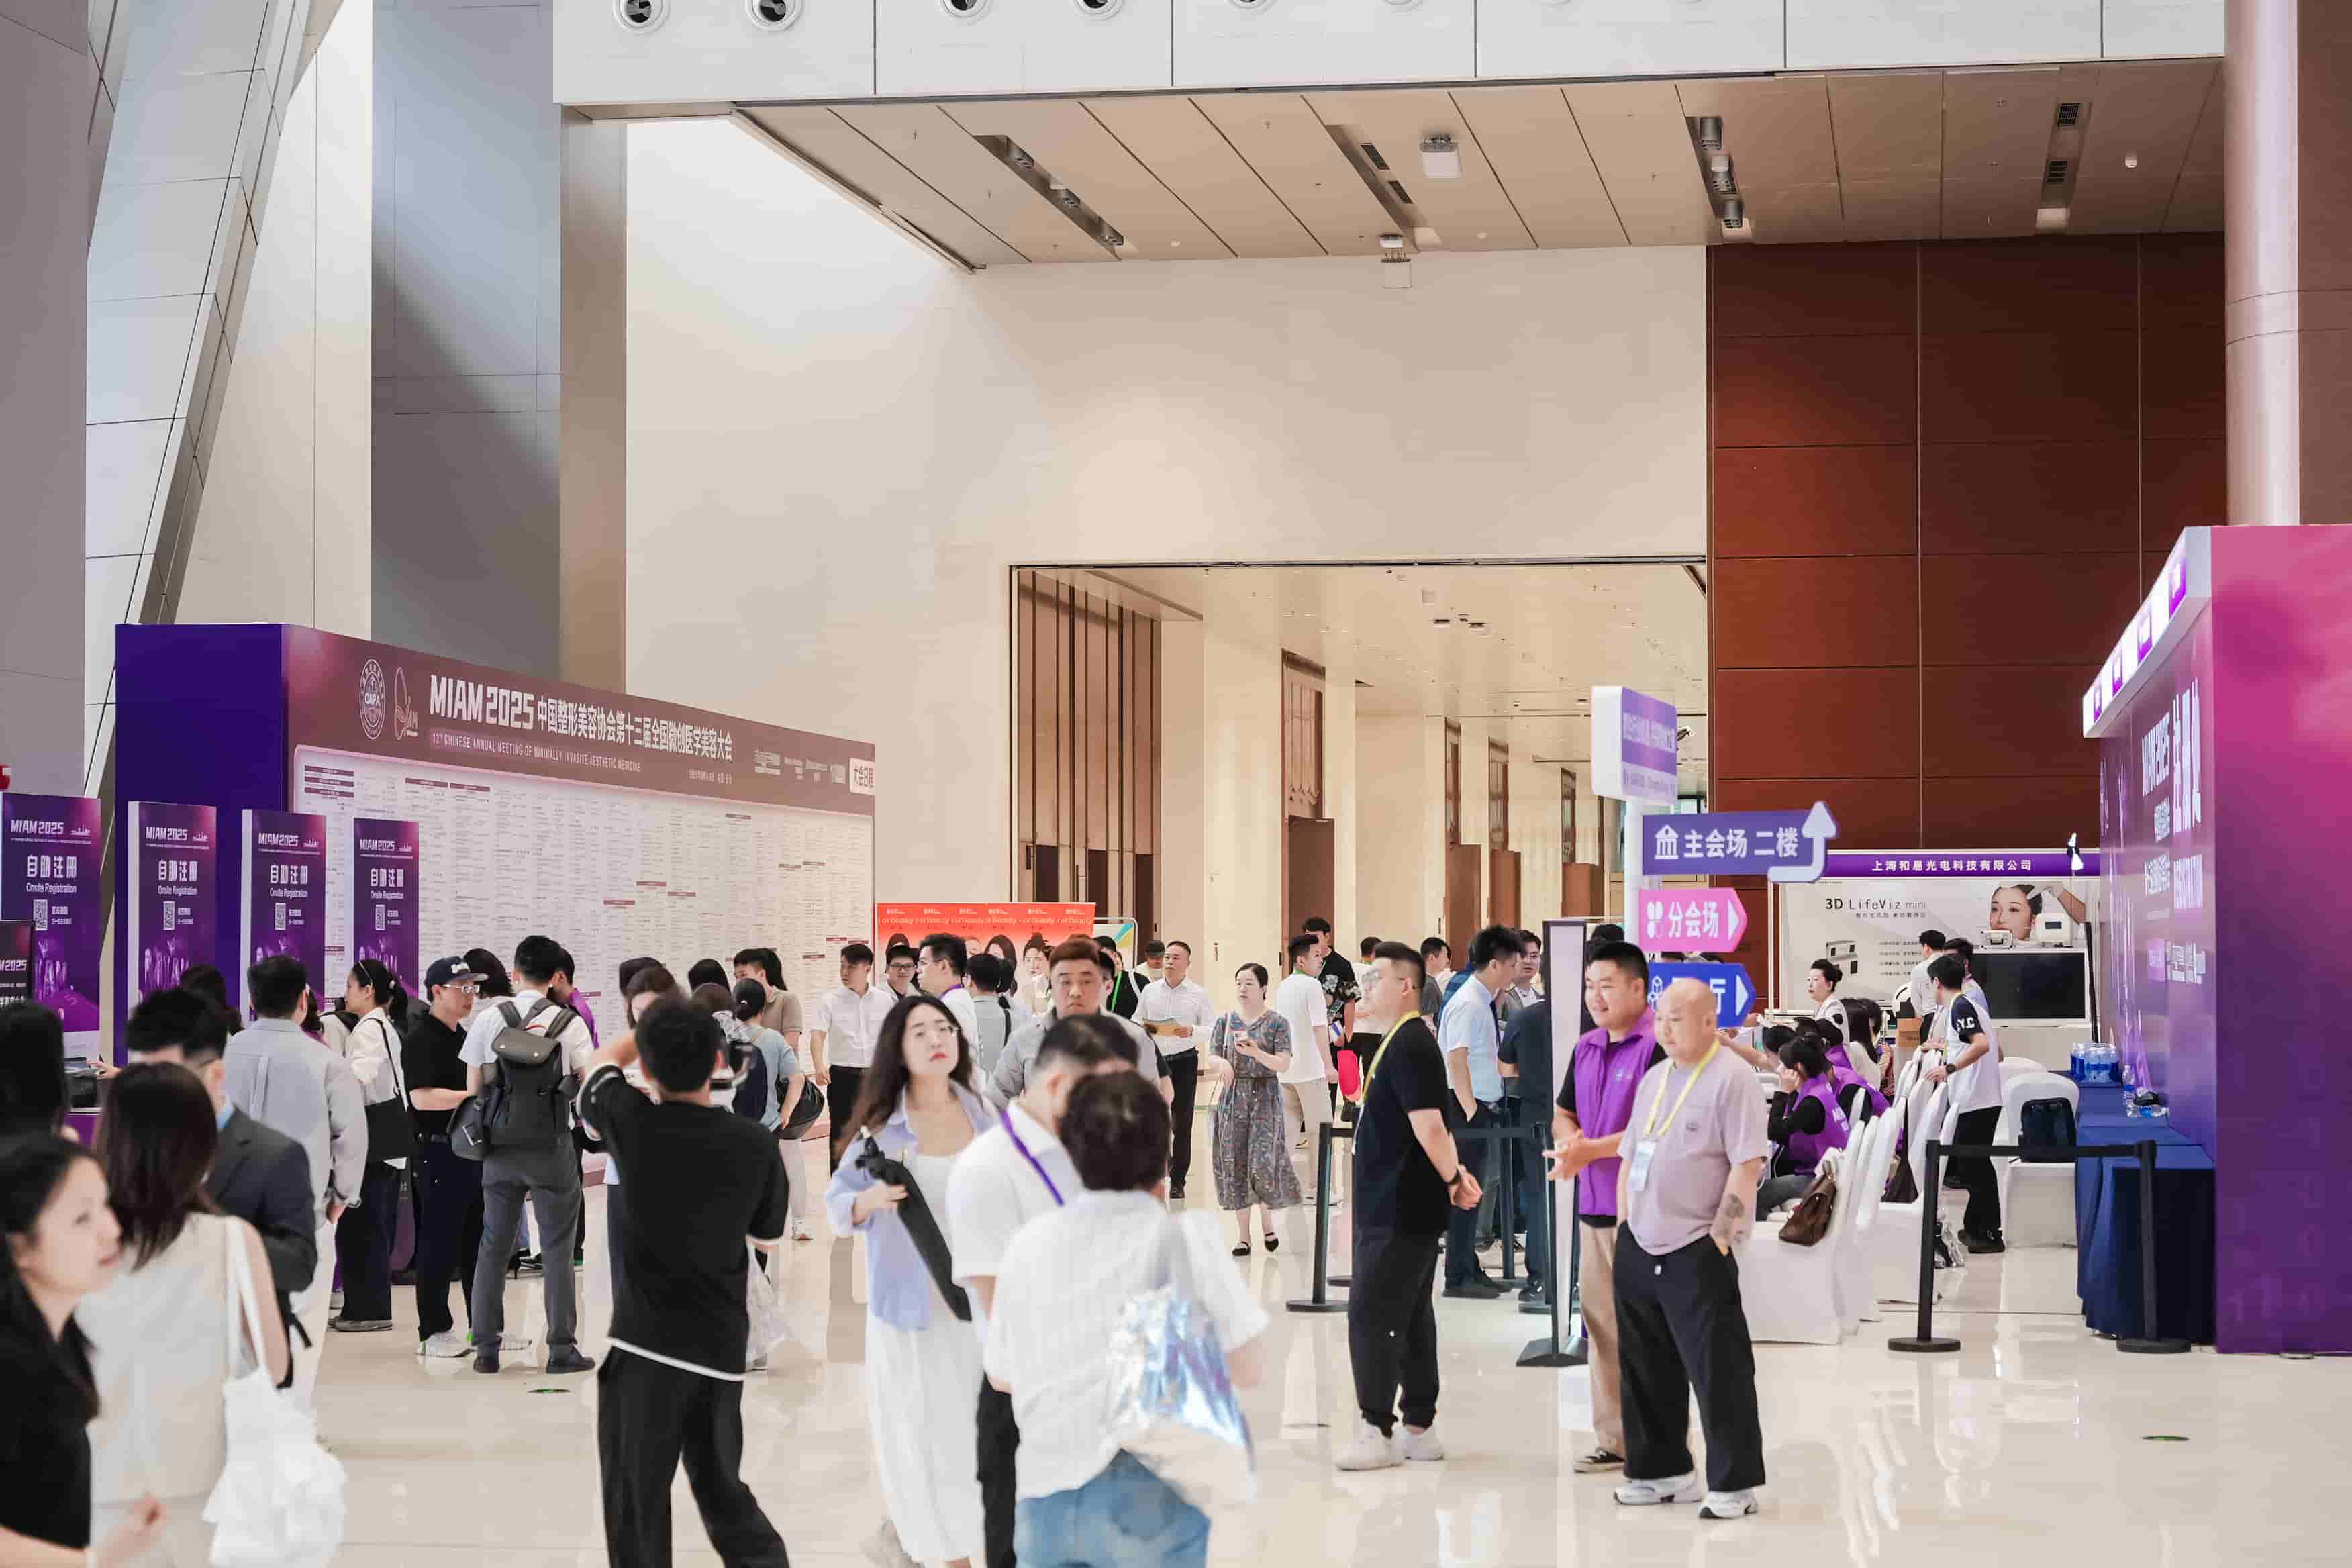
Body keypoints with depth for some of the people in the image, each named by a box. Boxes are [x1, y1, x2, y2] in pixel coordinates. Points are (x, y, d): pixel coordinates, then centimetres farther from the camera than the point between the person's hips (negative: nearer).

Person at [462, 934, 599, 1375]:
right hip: (552, 1148, -2)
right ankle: (562, 1348, 4)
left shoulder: (488, 1020, -1)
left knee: (493, 1247, 10)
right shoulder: (570, 1023, -6)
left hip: (501, 1146, 2)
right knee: (557, 1249, 5)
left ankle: (486, 1348, 11)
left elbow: (474, 1087, 3)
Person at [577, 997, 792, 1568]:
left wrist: (648, 1027, 30)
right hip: (722, 1347, 4)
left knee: (636, 1509, 3)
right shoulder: (754, 1144, -5)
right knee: (724, 1492, 20)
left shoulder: (632, 1121, -11)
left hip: (644, 1346, -4)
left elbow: (601, 1064, 12)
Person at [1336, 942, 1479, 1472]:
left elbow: (1428, 1125, -24)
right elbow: (1426, 1127, 21)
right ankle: (1418, 1428, 20)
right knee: (1411, 1317, 14)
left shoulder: (1410, 1046, -18)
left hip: (1401, 1212, -10)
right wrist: (1453, 1173, 13)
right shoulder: (1400, 1043, 14)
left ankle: (1376, 1431, -4)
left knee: (1371, 1315, -7)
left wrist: (1453, 1177, -13)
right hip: (1399, 1206, 10)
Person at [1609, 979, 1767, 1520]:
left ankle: (1735, 1485, 2)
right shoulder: (1654, 1079, 15)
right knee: (1644, 1367, 12)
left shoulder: (1732, 1079, -9)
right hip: (1639, 1249, 8)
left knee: (1717, 1371, -5)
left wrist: (1719, 1237, -16)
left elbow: (1748, 1166, -14)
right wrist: (1624, 1227, 13)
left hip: (1697, 1253, -8)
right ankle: (1661, 1470, 24)